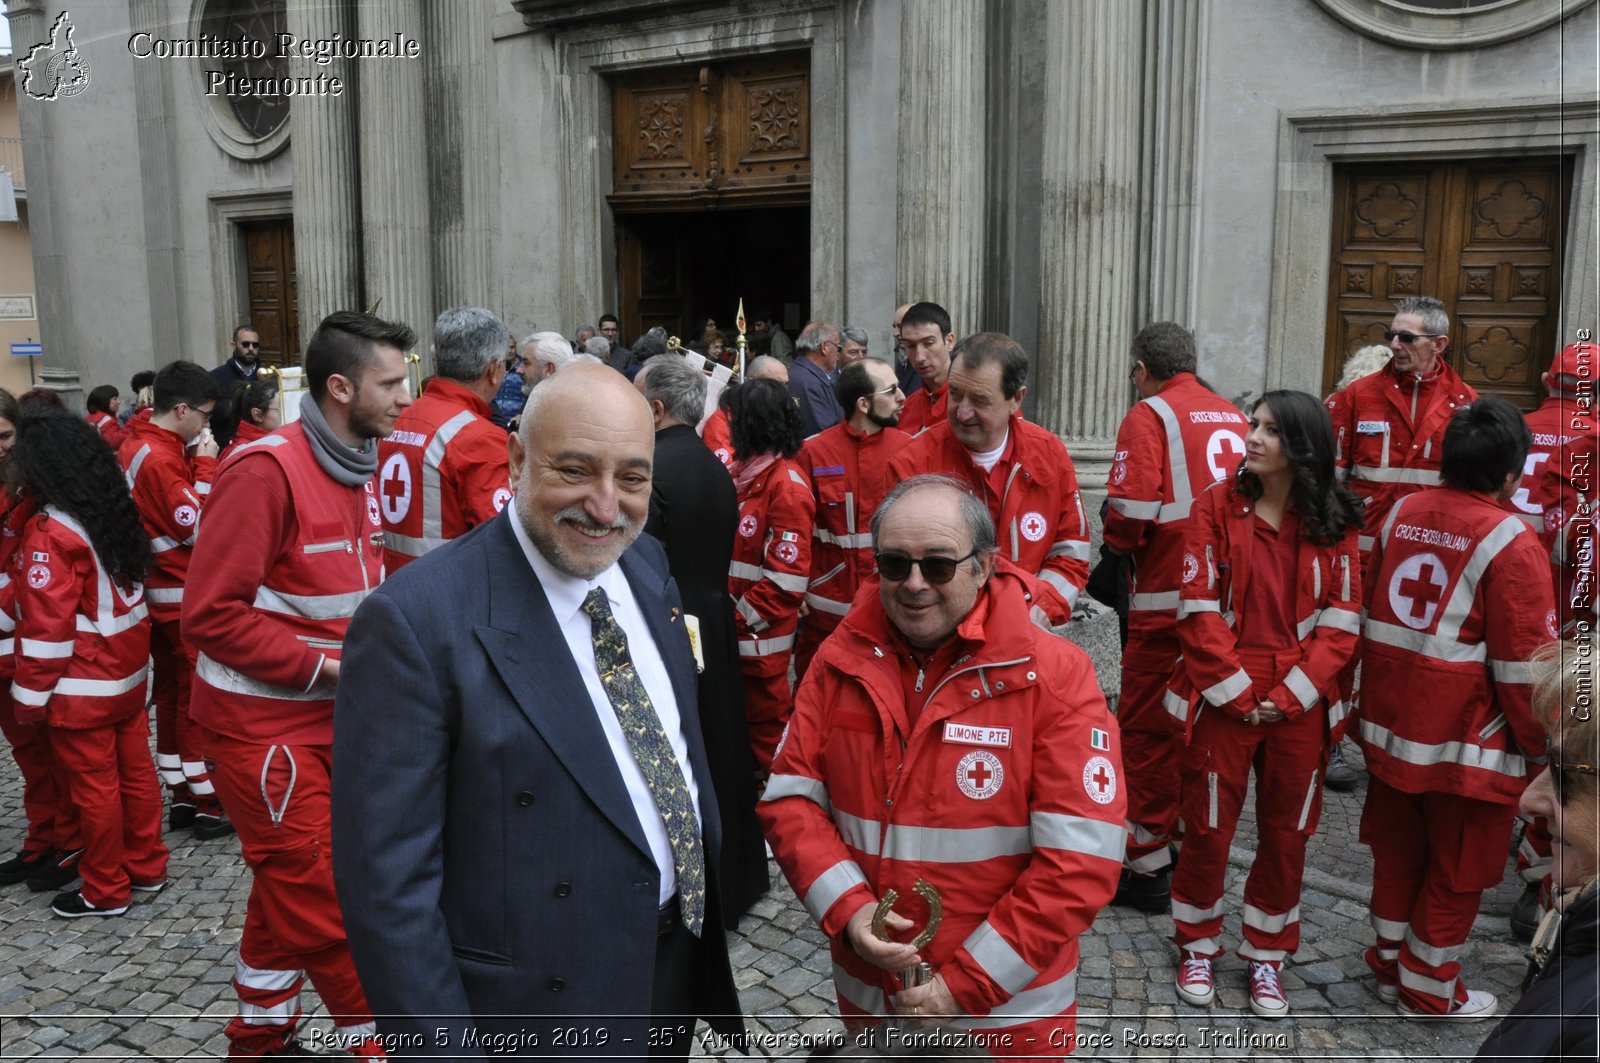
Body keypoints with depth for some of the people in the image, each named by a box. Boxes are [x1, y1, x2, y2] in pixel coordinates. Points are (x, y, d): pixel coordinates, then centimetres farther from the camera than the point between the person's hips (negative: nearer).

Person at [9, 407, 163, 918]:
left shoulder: (52, 533, -20)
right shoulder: (113, 510, 3)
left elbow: (47, 624, -19)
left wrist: (31, 695, -12)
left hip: (84, 686, -8)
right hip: (128, 670, 8)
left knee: (93, 786, 5)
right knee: (134, 770, 16)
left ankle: (105, 891, 17)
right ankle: (146, 866, 28)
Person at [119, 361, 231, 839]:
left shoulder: (139, 445, 10)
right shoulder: (160, 458, -21)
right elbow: (195, 527, -21)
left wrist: (195, 465, 1)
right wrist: (205, 466, -17)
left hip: (160, 593, 10)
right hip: (184, 596, -10)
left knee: (170, 694, 14)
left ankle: (181, 798, 23)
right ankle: (208, 804, 7)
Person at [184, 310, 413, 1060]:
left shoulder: (359, 464, 6)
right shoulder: (266, 471, -21)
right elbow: (212, 613, -22)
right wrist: (326, 666, -20)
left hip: (328, 712, 8)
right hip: (264, 721, -8)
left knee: (290, 889, 20)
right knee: (320, 897, 1)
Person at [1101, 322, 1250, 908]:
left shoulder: (1150, 416, -9)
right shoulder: (1234, 417, 10)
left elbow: (1130, 515, -18)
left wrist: (1120, 543, 3)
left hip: (1166, 601, -7)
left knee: (1148, 727, 4)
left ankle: (1147, 863, 11)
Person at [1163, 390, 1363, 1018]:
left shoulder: (1334, 523, 1)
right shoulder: (1217, 505, -4)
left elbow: (1340, 623, -1)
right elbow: (1199, 610, -8)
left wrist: (1289, 696, -11)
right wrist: (1238, 694, -12)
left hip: (1299, 706, 2)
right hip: (1221, 700, -1)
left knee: (1286, 835, 12)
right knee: (1209, 829, 8)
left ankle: (1266, 956, 32)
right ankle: (1198, 947, 30)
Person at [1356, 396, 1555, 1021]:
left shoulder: (1401, 515, 1)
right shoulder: (1510, 542, -18)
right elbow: (1525, 665, -15)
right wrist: (1538, 747, -1)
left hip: (1390, 727, 6)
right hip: (1466, 743, -6)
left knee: (1398, 852, 21)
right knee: (1456, 872, 12)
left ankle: (1389, 963, 35)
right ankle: (1429, 990, 26)